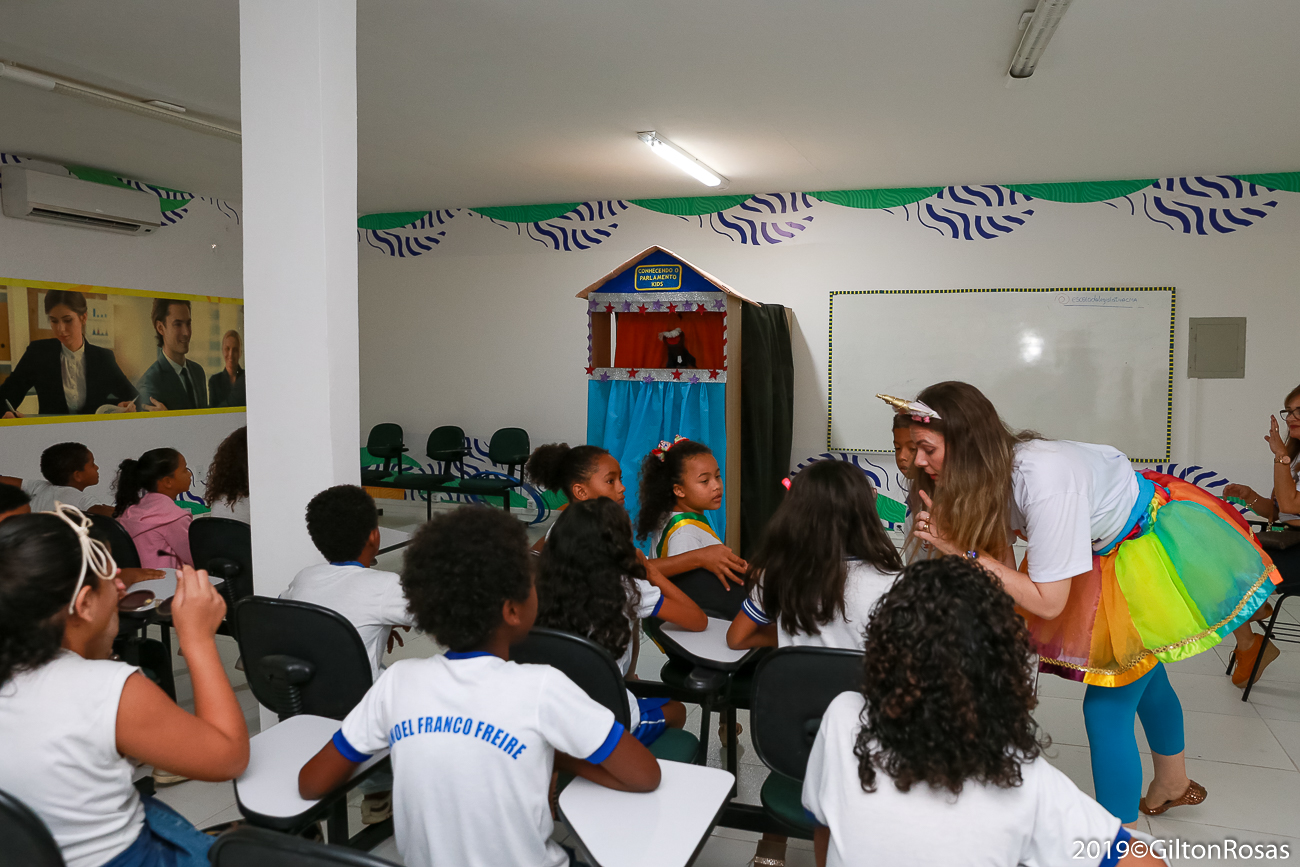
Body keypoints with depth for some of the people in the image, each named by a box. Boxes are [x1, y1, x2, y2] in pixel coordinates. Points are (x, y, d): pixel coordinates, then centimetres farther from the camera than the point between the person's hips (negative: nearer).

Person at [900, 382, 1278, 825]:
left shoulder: (1044, 480, -40)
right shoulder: (989, 473, -17)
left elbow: (1048, 602, -34)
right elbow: (1002, 565, -10)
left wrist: (964, 551, -35)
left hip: (1158, 543, -8)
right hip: (1109, 552, 8)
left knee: (1107, 708, -8)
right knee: (1142, 677, 29)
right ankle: (1174, 784, 55)